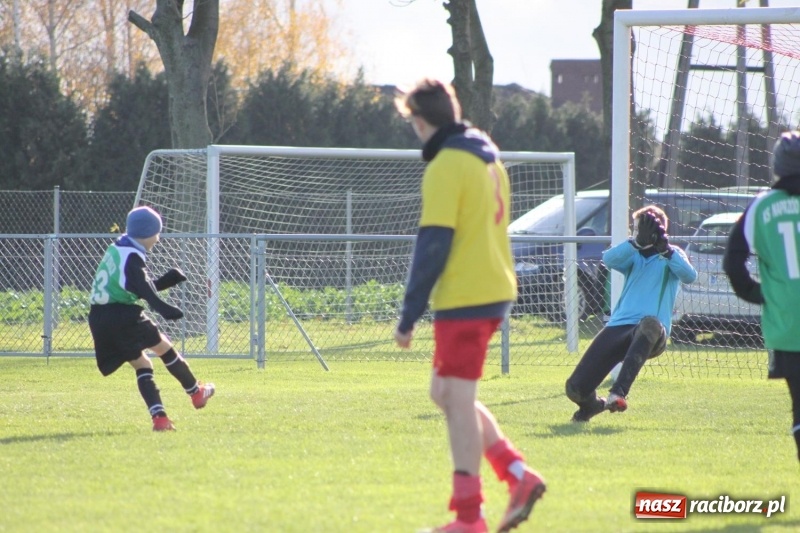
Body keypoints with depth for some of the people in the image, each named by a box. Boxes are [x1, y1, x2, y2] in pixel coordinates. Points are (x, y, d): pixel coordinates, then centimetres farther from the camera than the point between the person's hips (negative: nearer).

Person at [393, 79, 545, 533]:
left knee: (458, 398, -4)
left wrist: (410, 315, -14)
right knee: (446, 393, 17)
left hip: (463, 299, -9)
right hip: (496, 290, 9)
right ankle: (519, 475, 10)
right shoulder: (489, 158, 14)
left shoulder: (446, 167, -14)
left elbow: (433, 245, -17)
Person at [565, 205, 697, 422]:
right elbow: (609, 259, -6)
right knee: (576, 388, -8)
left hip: (653, 335, -4)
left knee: (650, 324, -43)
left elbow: (689, 276, -10)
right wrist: (638, 241, -20)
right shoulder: (633, 256, 18)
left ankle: (618, 394, -50)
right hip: (619, 326, 4)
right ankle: (593, 404, 31)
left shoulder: (672, 255, 12)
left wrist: (666, 249, -21)